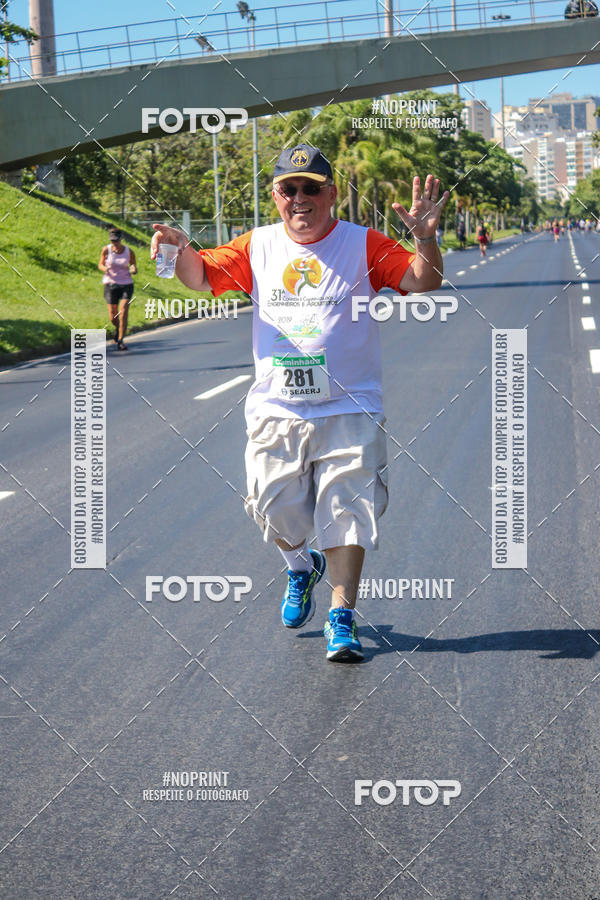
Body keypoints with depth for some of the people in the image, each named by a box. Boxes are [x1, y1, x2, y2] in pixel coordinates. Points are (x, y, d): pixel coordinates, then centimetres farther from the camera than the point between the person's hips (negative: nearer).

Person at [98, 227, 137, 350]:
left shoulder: (129, 251, -5)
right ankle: (118, 328, 37)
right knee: (112, 317, 1)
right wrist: (104, 269, -17)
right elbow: (100, 264, 6)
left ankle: (120, 341, -8)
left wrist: (133, 270, -21)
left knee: (123, 313, -15)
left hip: (126, 285, -1)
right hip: (110, 284, 1)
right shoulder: (106, 250, -5)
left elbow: (134, 270, 4)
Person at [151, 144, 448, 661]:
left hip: (349, 410, -3)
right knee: (275, 508, 3)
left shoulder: (362, 246, -3)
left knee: (346, 511, -6)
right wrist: (179, 249, -10)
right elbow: (201, 276, 13)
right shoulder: (258, 248, 7)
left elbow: (424, 282, -11)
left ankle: (342, 618, 0)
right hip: (276, 410, 3)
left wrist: (425, 238, -32)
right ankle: (301, 566, 36)